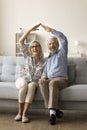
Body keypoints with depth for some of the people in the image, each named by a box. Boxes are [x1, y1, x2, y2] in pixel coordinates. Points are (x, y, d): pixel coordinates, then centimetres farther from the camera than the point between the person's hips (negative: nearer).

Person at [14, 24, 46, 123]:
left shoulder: (44, 62, 0)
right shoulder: (28, 56, 2)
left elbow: (43, 76, -5)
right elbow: (21, 41, -6)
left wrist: (42, 80, -30)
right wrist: (31, 29, -11)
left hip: (35, 82, 0)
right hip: (23, 80, 0)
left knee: (31, 85, -36)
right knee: (24, 85, -36)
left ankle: (25, 113, -37)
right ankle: (20, 112, -27)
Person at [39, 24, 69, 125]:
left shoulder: (62, 52, 13)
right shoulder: (47, 58, 28)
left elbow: (63, 39, -3)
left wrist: (51, 30, -6)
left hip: (61, 79, -4)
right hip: (49, 79, 4)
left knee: (53, 83, -39)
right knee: (42, 83, -32)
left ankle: (52, 112, -43)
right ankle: (55, 110, -37)